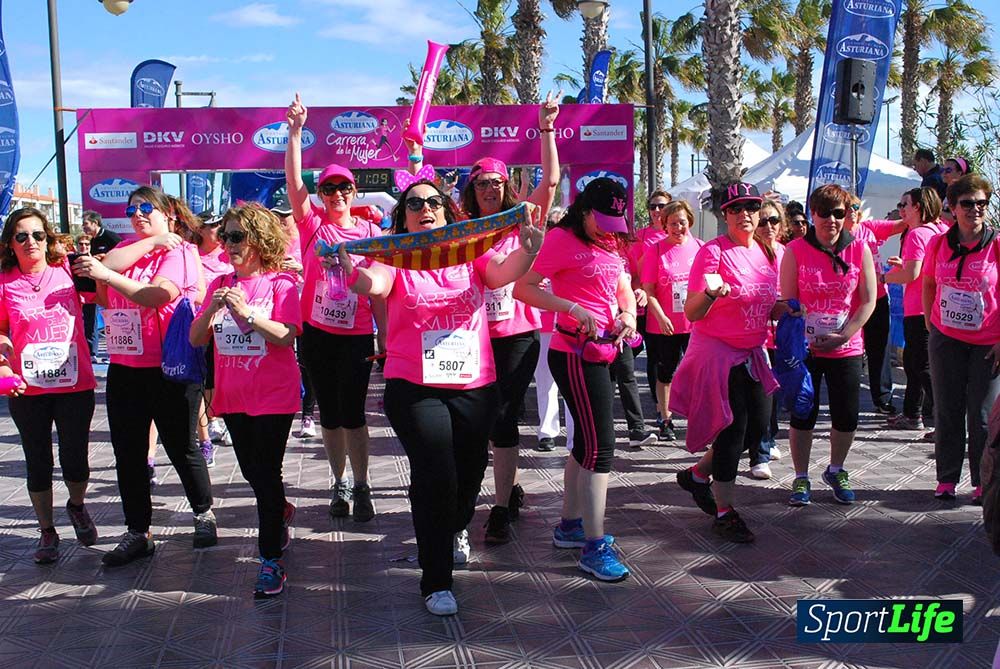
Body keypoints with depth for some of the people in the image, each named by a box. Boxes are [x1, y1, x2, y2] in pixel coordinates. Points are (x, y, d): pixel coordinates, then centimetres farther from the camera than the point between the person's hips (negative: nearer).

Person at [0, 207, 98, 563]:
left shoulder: (68, 272, -1)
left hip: (75, 384, 0)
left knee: (75, 460, 5)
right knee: (38, 463, 11)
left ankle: (77, 506, 38)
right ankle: (47, 531, 29)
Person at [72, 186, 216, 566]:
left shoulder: (177, 251, -7)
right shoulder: (126, 248, 14)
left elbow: (160, 295, -23)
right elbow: (107, 265, -8)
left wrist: (108, 275, -24)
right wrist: (151, 241, -12)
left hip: (165, 367, -6)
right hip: (123, 368, 6)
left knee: (180, 446, 6)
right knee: (128, 453, 8)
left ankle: (203, 513, 26)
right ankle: (137, 533, 19)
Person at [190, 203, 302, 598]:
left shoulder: (280, 282, -8)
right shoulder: (219, 285, 7)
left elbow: (286, 336, -17)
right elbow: (196, 339, 4)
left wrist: (246, 312, -25)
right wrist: (212, 309, -14)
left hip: (273, 395, -6)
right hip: (233, 395, 6)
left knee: (266, 473, -7)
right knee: (251, 471, 17)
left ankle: (271, 559, 2)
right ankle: (281, 512, 46)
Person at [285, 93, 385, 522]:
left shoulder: (369, 233, 3)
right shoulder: (313, 224, 1)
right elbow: (293, 182, -12)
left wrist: (386, 337, -3)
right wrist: (295, 131, -20)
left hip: (357, 337, -1)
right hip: (317, 335, 1)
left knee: (352, 412, -2)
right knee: (329, 414, 10)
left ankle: (361, 487, 12)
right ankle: (339, 483, 24)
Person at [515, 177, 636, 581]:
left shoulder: (609, 244, 15)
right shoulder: (563, 238, -10)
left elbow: (625, 290, 23)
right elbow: (523, 289, -17)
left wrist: (627, 314, 0)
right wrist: (573, 308, -25)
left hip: (600, 351, 9)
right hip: (575, 353, -9)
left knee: (586, 442, 16)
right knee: (599, 447, -10)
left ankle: (570, 525, 30)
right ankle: (594, 546, -5)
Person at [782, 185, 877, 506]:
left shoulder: (859, 249, -2)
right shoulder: (795, 250, -5)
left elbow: (868, 301, -2)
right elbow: (788, 302, -4)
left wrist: (843, 336, -12)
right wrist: (801, 338, -14)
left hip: (846, 349, 2)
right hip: (805, 348, -1)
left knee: (847, 417, 8)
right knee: (803, 415, 4)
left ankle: (836, 471, 32)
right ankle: (801, 478, 21)